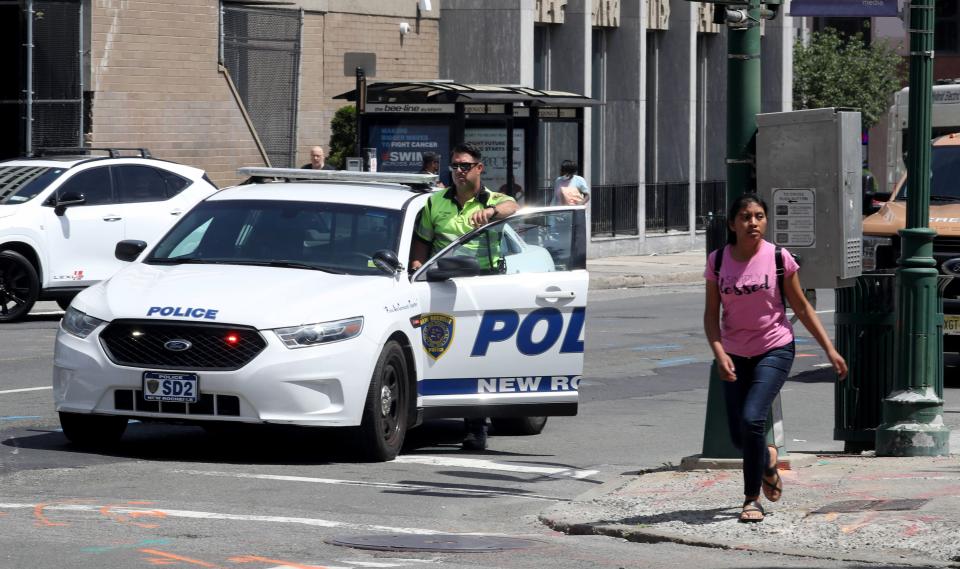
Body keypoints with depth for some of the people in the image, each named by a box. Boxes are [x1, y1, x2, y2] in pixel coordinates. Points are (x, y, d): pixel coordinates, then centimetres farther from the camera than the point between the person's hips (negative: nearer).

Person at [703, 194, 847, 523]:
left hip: (775, 351, -3)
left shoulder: (779, 259, -9)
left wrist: (830, 350, 0)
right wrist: (719, 353, -17)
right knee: (738, 436, 3)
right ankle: (767, 460, 40)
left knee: (752, 419, -21)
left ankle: (752, 500, -7)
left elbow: (802, 308, 0)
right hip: (736, 356, 3)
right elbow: (711, 314, -1)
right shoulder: (717, 261, -4)